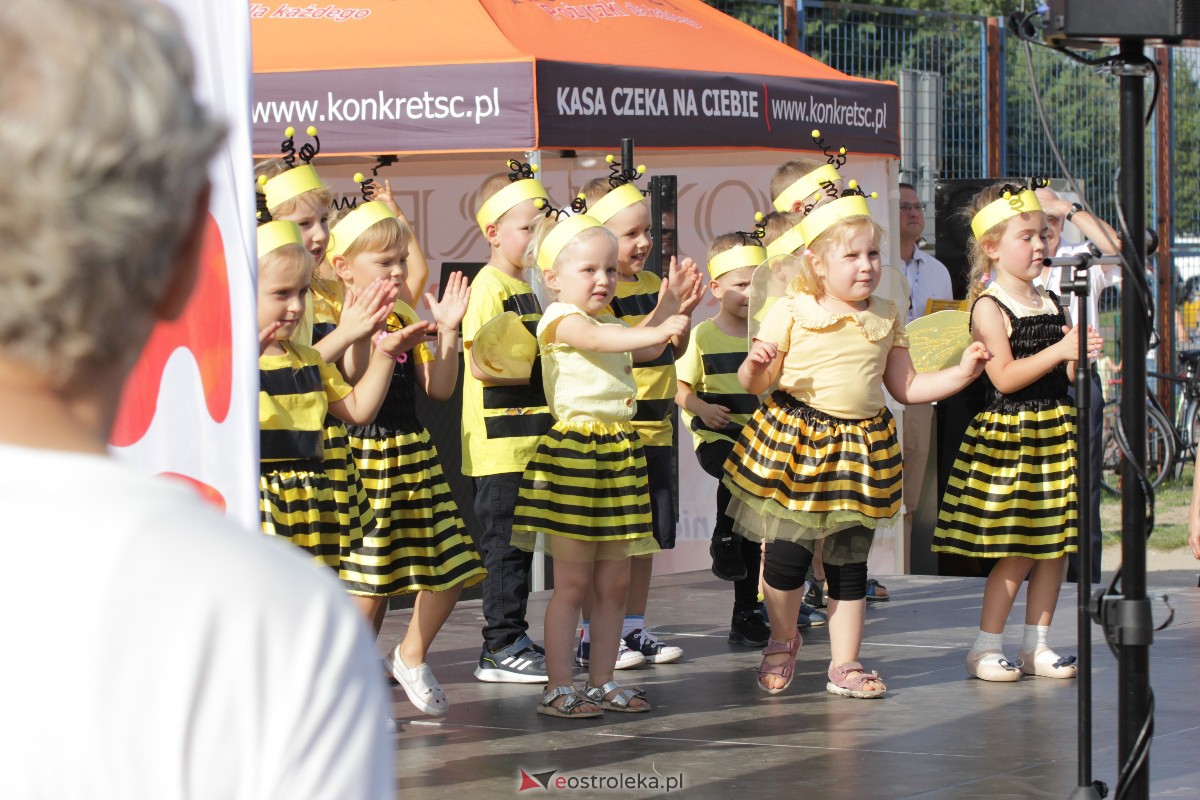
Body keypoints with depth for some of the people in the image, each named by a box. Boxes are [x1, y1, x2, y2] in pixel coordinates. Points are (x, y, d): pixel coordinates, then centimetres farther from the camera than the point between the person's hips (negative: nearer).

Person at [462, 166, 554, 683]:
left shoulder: (526, 286, 16)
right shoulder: (490, 286, -13)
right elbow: (482, 366, -21)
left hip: (528, 441, 9)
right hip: (499, 444, -9)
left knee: (520, 542, 13)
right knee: (505, 546, -5)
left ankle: (511, 640, 20)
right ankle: (501, 648, 0)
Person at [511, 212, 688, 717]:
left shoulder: (611, 322, 20)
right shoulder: (559, 317, -8)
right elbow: (594, 338, -28)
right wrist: (657, 331, -40)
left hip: (619, 450, 8)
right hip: (573, 449, -8)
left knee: (613, 581, 8)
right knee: (572, 580, -6)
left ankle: (601, 682, 15)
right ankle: (559, 688, -2)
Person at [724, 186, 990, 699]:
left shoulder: (887, 318, 9)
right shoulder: (791, 313, -4)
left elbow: (905, 387, 15)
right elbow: (754, 383, -1)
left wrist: (960, 373, 4)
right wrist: (755, 366, -24)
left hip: (861, 445, 3)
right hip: (796, 441, -3)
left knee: (849, 560, 7)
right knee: (787, 554, -3)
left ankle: (844, 665, 15)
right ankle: (783, 640, 24)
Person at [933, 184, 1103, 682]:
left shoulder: (1049, 304, 12)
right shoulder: (989, 307, -9)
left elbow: (1062, 374, 15)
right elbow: (1004, 378, -18)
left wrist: (1081, 356, -5)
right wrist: (1059, 351, -24)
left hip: (1054, 430, 7)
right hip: (1009, 432, -7)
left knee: (1056, 544, 7)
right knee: (1016, 551, -6)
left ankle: (1036, 645, 16)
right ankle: (986, 648, 5)